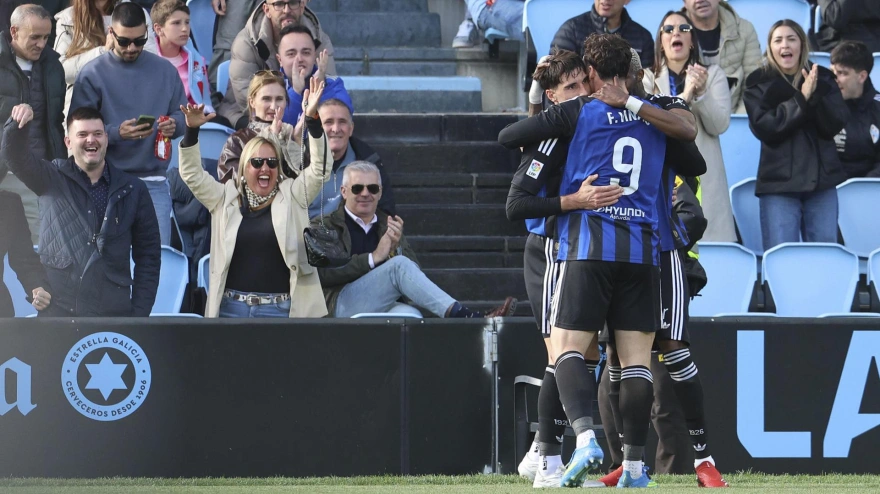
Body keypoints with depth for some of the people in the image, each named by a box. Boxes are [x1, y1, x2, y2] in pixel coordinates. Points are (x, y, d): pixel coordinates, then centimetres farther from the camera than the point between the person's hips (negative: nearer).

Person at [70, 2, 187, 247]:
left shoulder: (164, 71, 10)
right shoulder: (92, 74, -1)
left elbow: (180, 114, 14)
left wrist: (174, 125, -10)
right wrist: (116, 133, -22)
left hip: (155, 183, 2)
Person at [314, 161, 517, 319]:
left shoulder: (389, 226, 25)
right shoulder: (323, 226, 12)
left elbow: (416, 273, 14)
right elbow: (322, 273, -6)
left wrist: (396, 247, -6)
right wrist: (373, 258, -10)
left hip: (386, 307, 5)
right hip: (342, 306, -5)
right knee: (399, 265, -27)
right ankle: (466, 318, -37)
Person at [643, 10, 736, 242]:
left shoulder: (714, 75, 12)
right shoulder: (648, 78, 10)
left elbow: (720, 125, 0)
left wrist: (701, 93, -17)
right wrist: (684, 96, -23)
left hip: (702, 176, 1)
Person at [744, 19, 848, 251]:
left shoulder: (823, 79, 8)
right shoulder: (758, 84, 2)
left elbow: (835, 124, -2)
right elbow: (764, 128, -11)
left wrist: (816, 94, -18)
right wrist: (801, 98, -16)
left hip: (821, 180, 2)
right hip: (779, 181, -2)